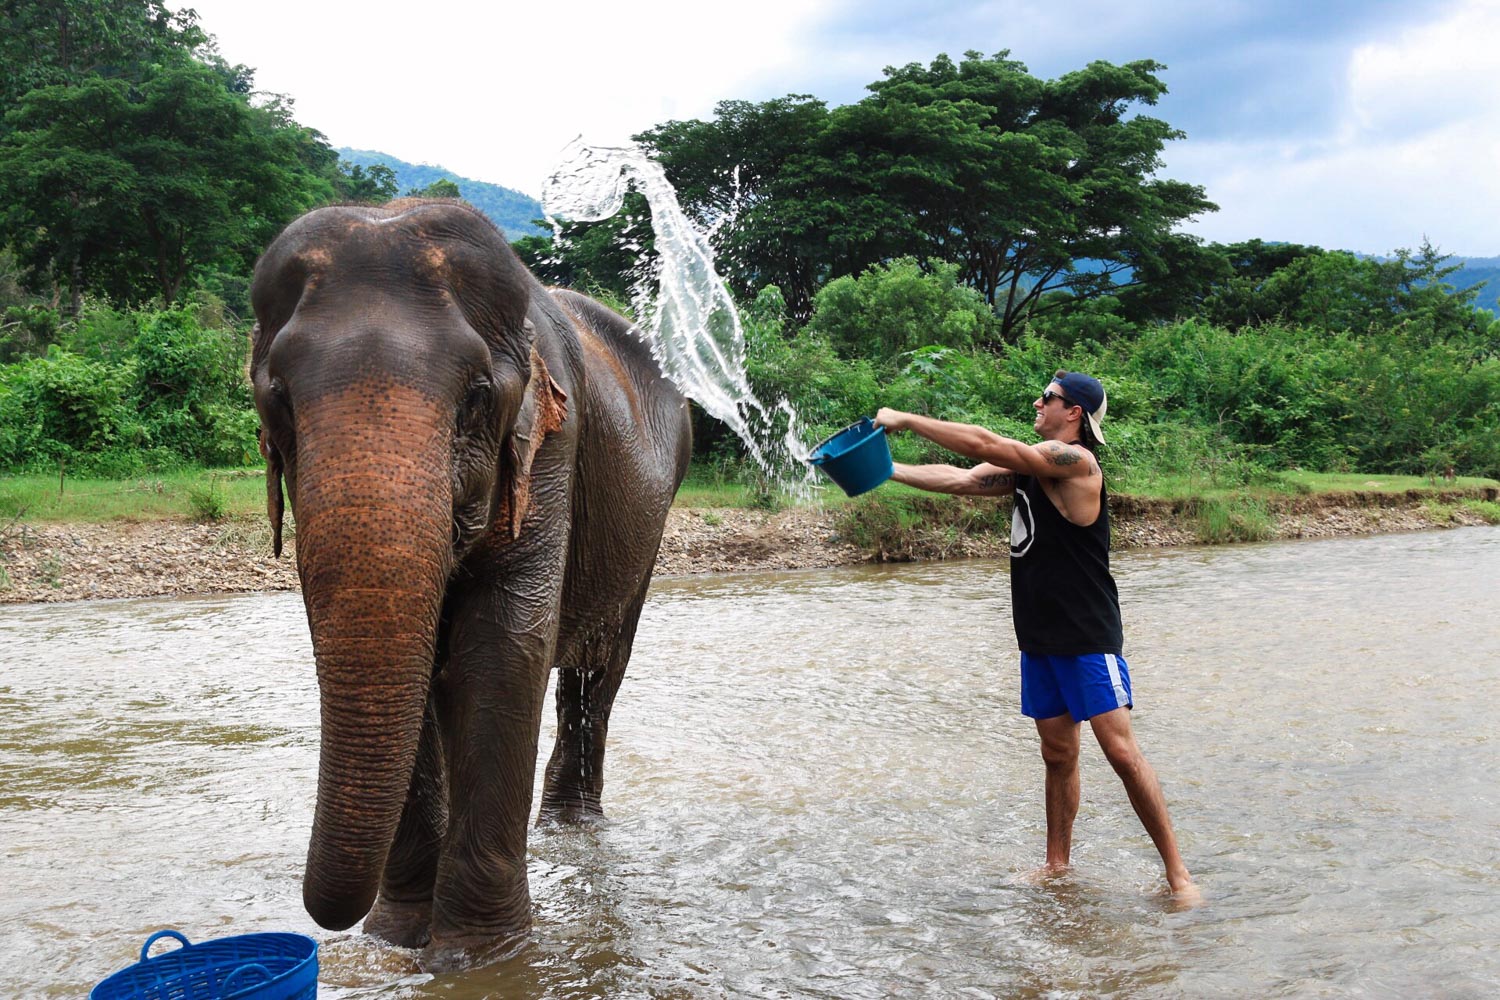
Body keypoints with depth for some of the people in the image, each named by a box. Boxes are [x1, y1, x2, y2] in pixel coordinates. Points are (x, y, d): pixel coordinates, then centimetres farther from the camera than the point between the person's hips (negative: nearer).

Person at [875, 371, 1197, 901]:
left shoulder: (1074, 460, -15)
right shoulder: (1031, 464, 13)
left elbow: (986, 445, -20)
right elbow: (963, 479, 11)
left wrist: (904, 419, -14)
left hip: (1087, 638, -8)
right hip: (1040, 637, 8)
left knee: (1122, 751, -9)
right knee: (1058, 754, 12)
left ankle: (1177, 872, -1)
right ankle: (1057, 867, 20)